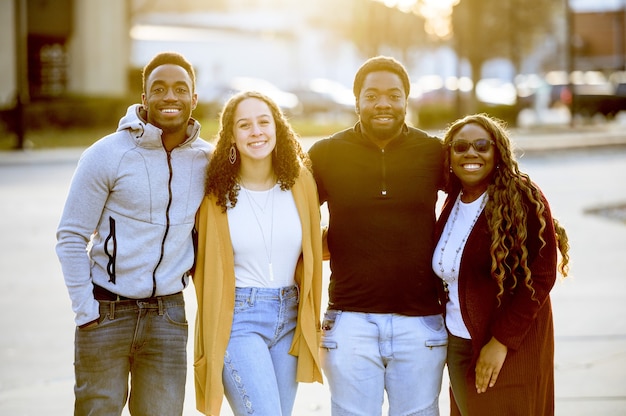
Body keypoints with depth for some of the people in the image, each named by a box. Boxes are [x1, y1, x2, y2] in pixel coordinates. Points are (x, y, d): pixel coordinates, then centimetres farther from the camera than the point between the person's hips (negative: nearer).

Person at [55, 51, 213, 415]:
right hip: (107, 313, -3)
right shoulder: (106, 156, -8)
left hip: (168, 316, 3)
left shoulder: (208, 159, 2)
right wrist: (85, 311, -9)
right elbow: (71, 237, -5)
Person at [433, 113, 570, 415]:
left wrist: (502, 340, -17)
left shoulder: (523, 198, -12)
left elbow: (541, 275, -15)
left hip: (511, 348, -6)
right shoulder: (453, 201, 7)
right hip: (458, 345, 6)